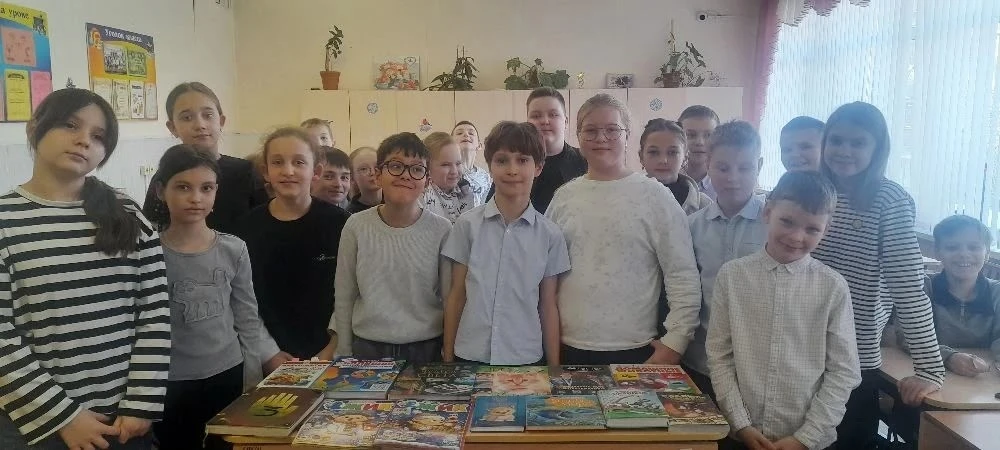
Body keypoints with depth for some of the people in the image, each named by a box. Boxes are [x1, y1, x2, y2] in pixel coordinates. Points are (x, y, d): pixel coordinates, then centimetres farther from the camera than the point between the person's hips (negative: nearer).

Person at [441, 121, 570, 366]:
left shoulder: (550, 235, -2)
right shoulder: (467, 224, -3)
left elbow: (548, 306, 3)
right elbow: (456, 295, 3)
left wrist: (554, 368, 4)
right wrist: (448, 359, 4)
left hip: (527, 358, 0)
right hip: (470, 356, 0)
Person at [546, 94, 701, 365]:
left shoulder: (654, 195, -4)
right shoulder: (564, 196, 5)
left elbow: (683, 276, -5)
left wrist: (674, 343, -9)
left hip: (633, 351, -2)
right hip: (568, 350, 3)